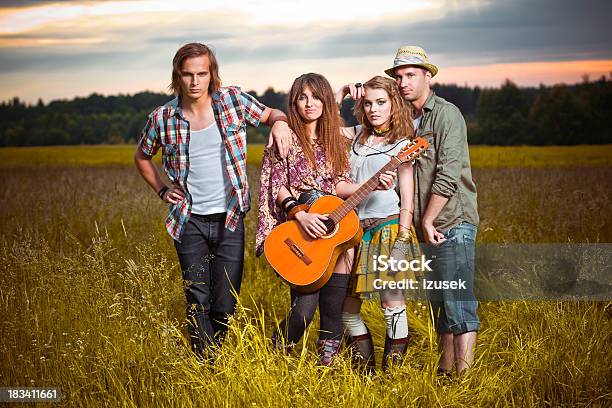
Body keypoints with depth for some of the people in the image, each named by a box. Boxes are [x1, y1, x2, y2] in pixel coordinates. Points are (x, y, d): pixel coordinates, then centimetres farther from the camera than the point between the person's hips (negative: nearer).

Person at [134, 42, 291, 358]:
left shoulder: (233, 100, -3)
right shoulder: (163, 118, -2)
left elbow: (270, 114, 12)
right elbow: (141, 157, 17)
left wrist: (280, 121, -11)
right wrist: (162, 191, 7)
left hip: (229, 219, 0)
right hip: (190, 222, 0)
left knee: (225, 305, 2)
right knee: (198, 302, 4)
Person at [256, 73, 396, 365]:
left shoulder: (335, 140, 12)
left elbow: (338, 185, 8)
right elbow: (277, 187, -6)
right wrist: (301, 215, -19)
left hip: (330, 221, 4)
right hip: (294, 225, -4)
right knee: (305, 304, -11)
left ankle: (329, 353, 5)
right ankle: (277, 351, 13)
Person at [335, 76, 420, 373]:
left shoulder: (401, 144, 1)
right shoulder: (358, 136, 15)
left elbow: (407, 201, -3)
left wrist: (401, 242, -11)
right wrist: (341, 94, 14)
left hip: (388, 228, -5)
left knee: (392, 302, -7)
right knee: (347, 304, 5)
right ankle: (364, 367, 20)